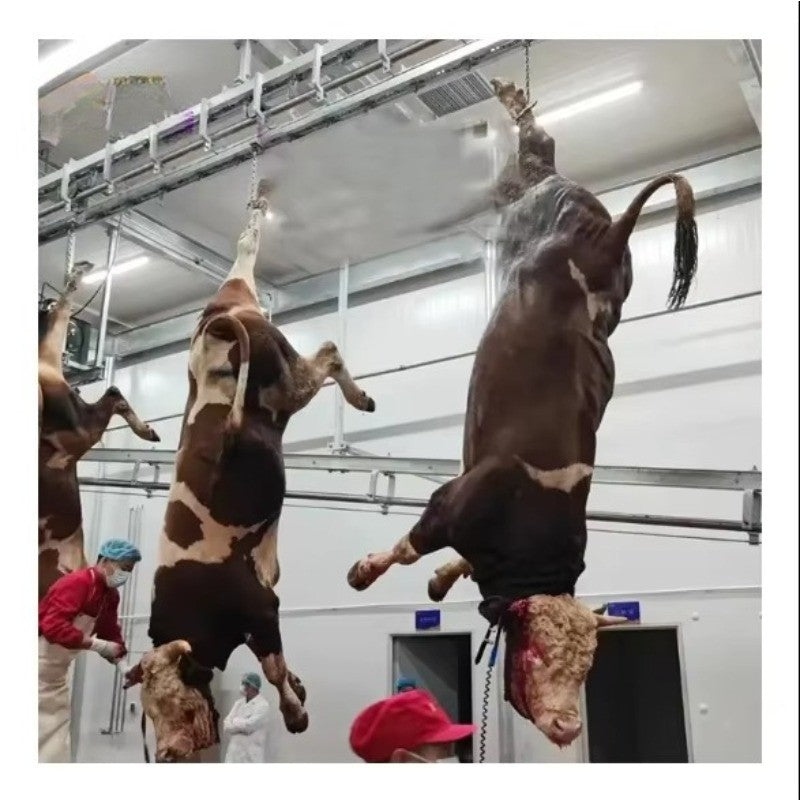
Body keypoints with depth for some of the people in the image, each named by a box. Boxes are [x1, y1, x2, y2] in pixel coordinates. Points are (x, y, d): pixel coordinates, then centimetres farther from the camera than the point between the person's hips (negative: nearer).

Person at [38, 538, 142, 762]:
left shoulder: (110, 595, 7)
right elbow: (52, 626, -31)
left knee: (58, 724, 10)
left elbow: (111, 633, 13)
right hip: (41, 666, -9)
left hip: (55, 672, 9)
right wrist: (97, 645, -29)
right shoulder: (78, 582, -21)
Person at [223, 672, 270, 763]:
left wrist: (235, 721, -1)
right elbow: (226, 726, 4)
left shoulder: (263, 705, -8)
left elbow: (249, 725, -17)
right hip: (235, 752, 6)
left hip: (252, 754, -6)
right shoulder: (239, 703, 11)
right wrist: (242, 725, -11)